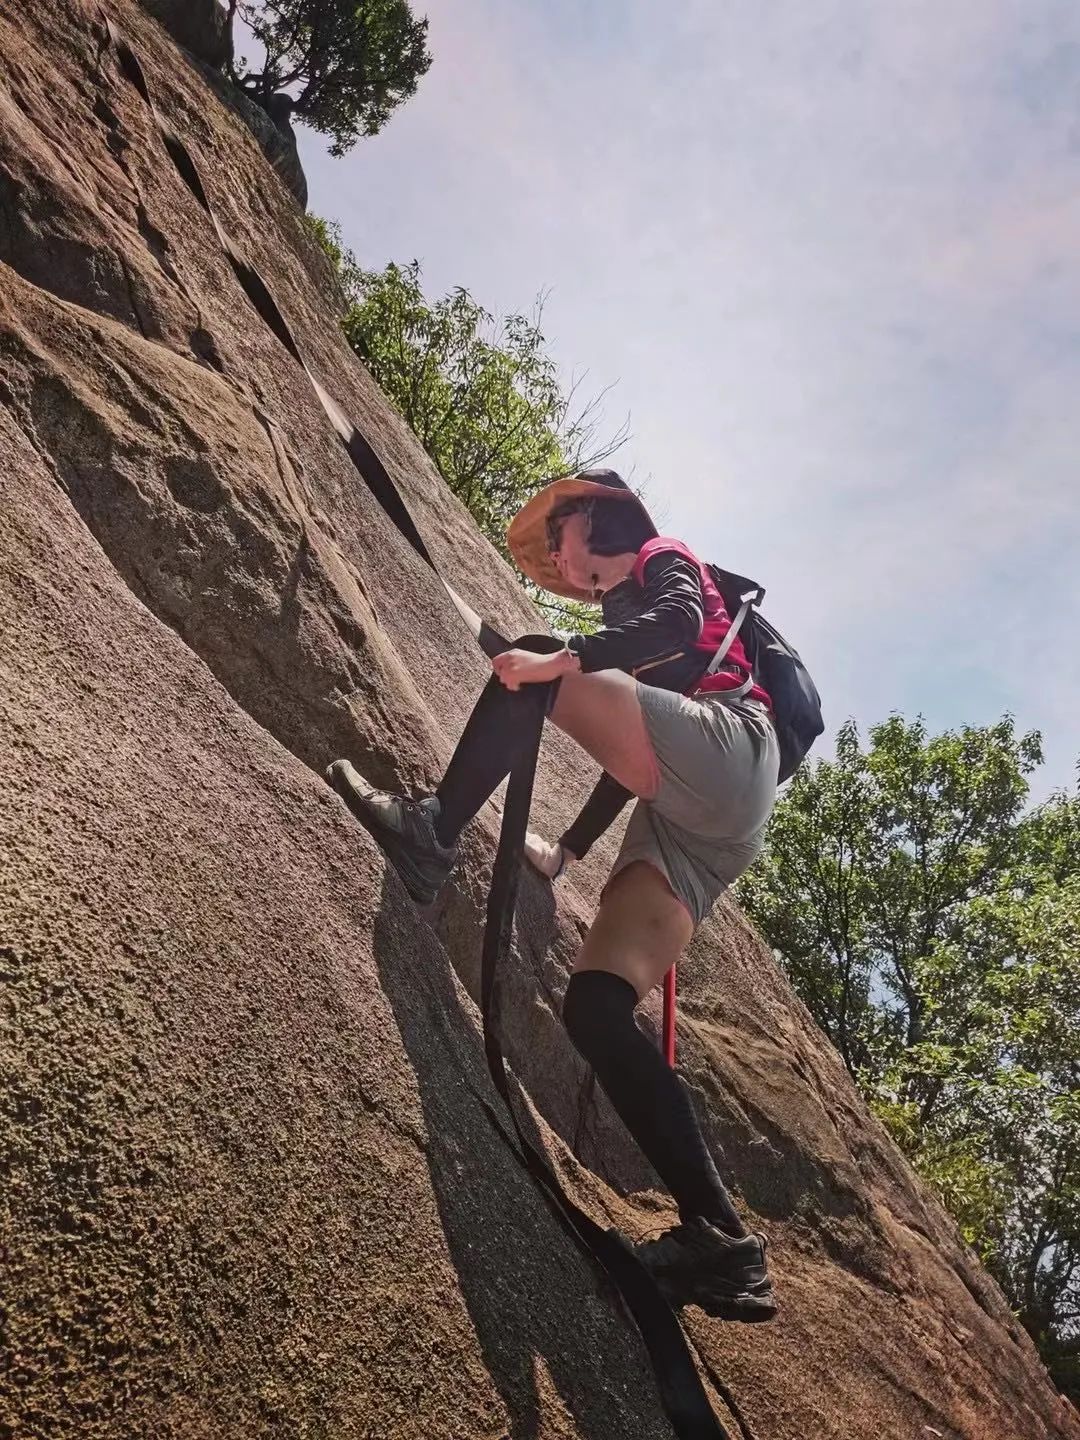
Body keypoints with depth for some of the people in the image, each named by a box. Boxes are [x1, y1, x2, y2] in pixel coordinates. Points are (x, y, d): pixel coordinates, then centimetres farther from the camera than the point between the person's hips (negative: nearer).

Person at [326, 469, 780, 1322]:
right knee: (595, 1005, -9)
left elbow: (684, 624, -10)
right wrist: (566, 851, 32)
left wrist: (565, 660, -23)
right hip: (694, 823, 8)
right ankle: (720, 1238, -13)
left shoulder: (662, 559, 15)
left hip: (730, 749, -8)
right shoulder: (631, 614, 37)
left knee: (529, 672, -15)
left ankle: (432, 835, -21)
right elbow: (635, 742, 34)